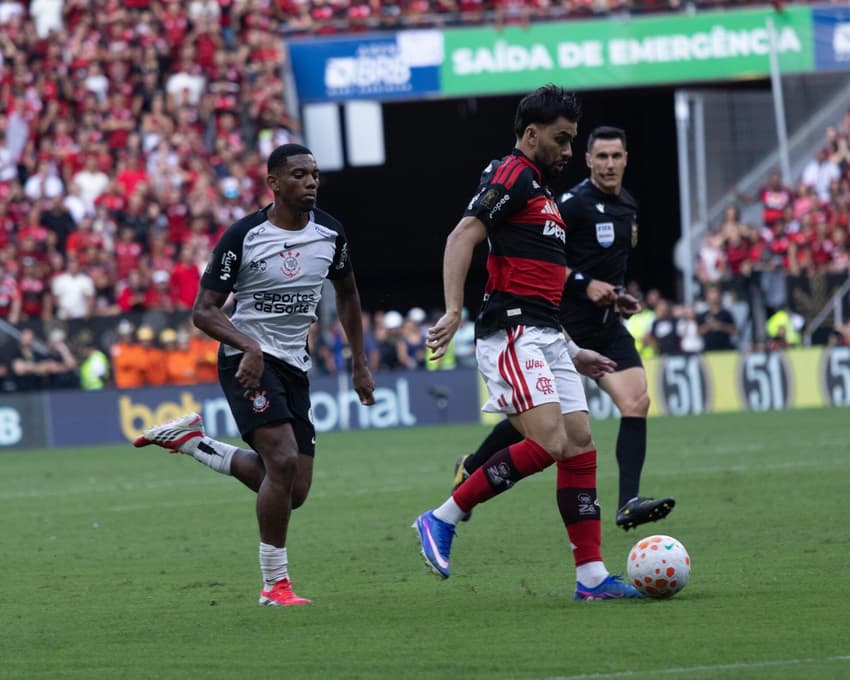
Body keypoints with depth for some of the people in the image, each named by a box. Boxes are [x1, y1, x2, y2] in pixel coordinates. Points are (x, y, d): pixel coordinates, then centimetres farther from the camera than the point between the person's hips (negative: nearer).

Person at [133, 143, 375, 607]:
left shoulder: (329, 233, 2)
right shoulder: (243, 237, -13)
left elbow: (346, 294, 21)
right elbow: (203, 311, -11)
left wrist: (359, 365, 17)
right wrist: (250, 347, -28)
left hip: (294, 365, 6)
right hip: (247, 360, -6)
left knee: (293, 492, 3)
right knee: (283, 462, -24)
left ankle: (192, 441, 23)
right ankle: (275, 584, -13)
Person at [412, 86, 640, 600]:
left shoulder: (540, 190, 25)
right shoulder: (512, 174, -5)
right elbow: (462, 237, -18)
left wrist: (573, 353, 29)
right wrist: (453, 312, -30)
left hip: (546, 339, 10)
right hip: (511, 335, -10)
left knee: (581, 447, 3)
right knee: (548, 443, -19)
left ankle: (592, 576, 2)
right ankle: (443, 520, -8)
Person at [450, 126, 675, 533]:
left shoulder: (628, 206, 13)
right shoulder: (573, 203, -13)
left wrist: (621, 296, 14)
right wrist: (584, 284, -22)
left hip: (606, 324, 7)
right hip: (566, 326, -7)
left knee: (637, 403, -13)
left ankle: (628, 504, -17)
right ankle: (471, 469, 29)